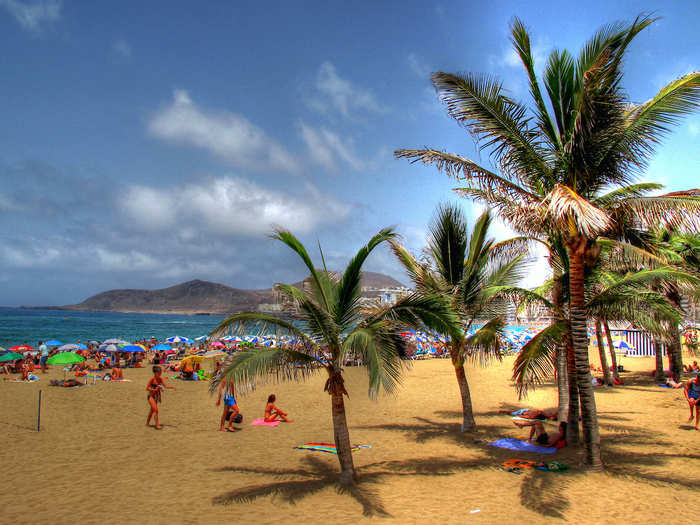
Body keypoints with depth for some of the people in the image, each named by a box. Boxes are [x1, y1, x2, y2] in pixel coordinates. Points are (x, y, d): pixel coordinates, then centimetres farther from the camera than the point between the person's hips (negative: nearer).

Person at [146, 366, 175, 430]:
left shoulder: (160, 379, 2)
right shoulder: (152, 379, -16)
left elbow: (165, 385, -4)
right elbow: (147, 388, -15)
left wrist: (172, 387, -18)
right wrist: (155, 389, -25)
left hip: (156, 396, 7)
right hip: (151, 396, -7)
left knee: (152, 410, 20)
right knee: (156, 410, -13)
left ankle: (147, 423, 37)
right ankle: (157, 425, -10)